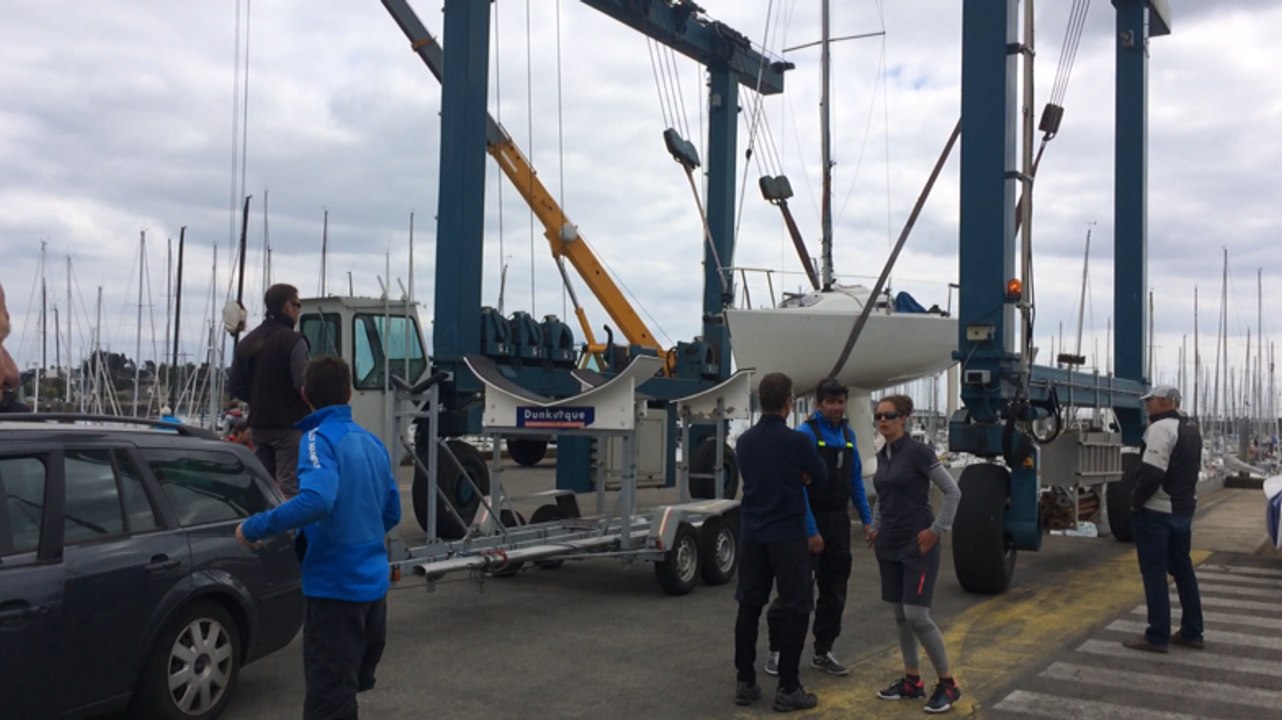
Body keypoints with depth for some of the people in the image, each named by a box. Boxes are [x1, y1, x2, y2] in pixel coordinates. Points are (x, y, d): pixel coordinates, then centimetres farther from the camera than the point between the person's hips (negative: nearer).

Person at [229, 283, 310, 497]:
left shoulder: (248, 341, 12)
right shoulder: (292, 340, -13)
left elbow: (234, 387, 14)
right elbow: (303, 383, -21)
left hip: (259, 423, 7)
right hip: (289, 423, -7)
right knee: (289, 486, -7)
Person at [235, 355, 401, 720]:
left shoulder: (321, 438, -13)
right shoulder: (372, 442, 11)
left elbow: (317, 499, -31)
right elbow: (391, 513, 17)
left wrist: (254, 527, -21)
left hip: (335, 586, -7)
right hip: (373, 583, 7)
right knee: (352, 686, 24)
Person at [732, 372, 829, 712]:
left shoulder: (744, 441, 5)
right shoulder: (796, 441, -14)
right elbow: (820, 478, 2)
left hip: (751, 534, 6)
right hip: (787, 536, -5)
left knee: (749, 607, 10)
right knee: (794, 609, 3)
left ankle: (745, 683, 14)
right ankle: (787, 688, 4)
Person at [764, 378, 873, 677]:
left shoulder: (848, 434, 8)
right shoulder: (806, 433, -13)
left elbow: (856, 479, 14)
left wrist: (867, 518, 7)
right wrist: (810, 529, -22)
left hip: (839, 521, 7)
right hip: (811, 520, -7)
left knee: (834, 591, 12)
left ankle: (823, 652, 23)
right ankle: (776, 651, 12)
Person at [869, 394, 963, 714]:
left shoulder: (918, 451, -14)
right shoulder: (882, 455, 9)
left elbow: (953, 492, -13)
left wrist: (937, 530, -13)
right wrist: (876, 527, 14)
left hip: (918, 545, -8)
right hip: (889, 546, 8)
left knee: (916, 615, -10)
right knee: (900, 615, 10)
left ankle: (948, 683, 4)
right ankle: (912, 681, 21)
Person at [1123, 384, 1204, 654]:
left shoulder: (1161, 428, -18)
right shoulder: (1191, 428, 14)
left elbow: (1152, 472, -25)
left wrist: (1135, 501, -14)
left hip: (1156, 512, -9)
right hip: (1184, 509, 9)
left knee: (1154, 574, -4)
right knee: (1183, 569, 15)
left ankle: (1157, 637, -1)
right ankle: (1192, 632, 21)